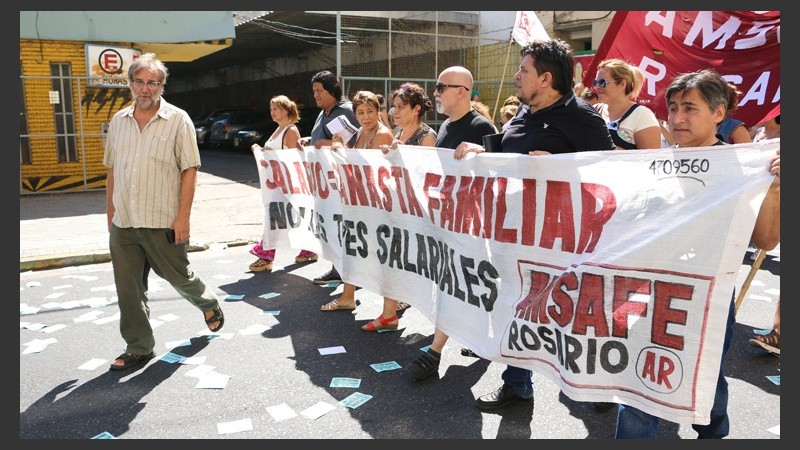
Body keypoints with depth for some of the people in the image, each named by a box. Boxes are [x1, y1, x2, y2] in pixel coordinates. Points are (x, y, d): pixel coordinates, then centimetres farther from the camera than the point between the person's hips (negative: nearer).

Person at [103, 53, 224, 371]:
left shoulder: (178, 120, -5)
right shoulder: (118, 121, 10)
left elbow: (189, 170, -8)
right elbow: (112, 170, 15)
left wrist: (183, 217, -14)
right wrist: (110, 212, 13)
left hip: (163, 222, -4)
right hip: (122, 223, 5)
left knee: (179, 276, 10)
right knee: (128, 288, 7)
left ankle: (209, 303, 41)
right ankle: (138, 347, 20)